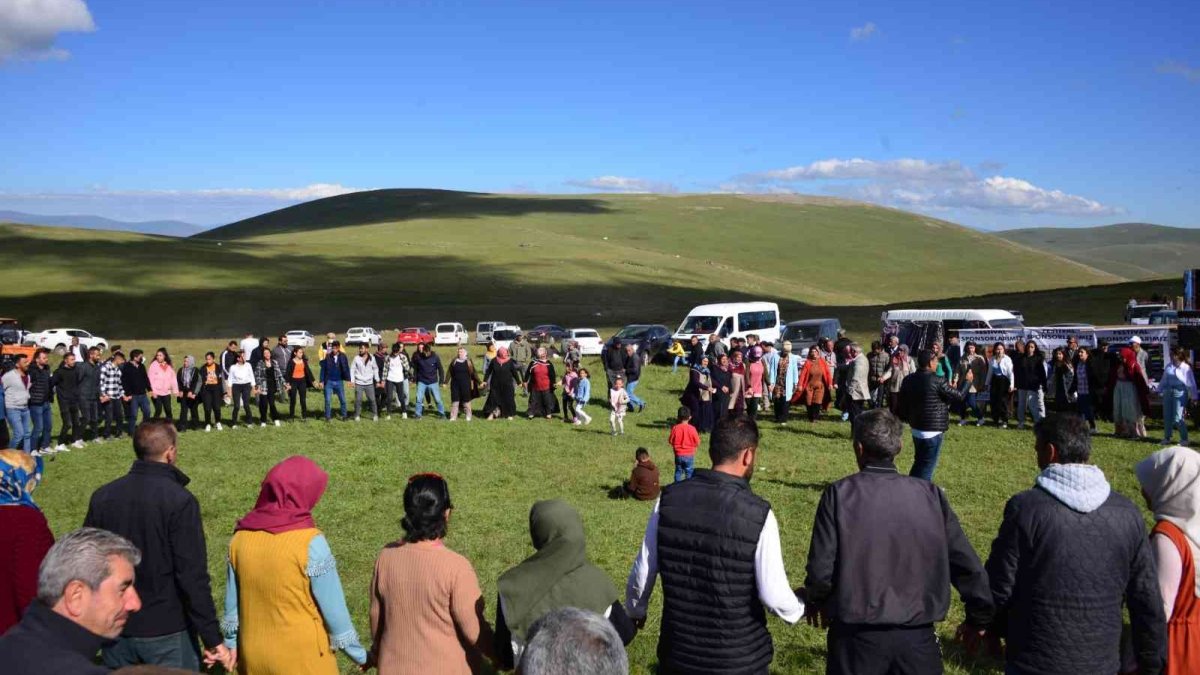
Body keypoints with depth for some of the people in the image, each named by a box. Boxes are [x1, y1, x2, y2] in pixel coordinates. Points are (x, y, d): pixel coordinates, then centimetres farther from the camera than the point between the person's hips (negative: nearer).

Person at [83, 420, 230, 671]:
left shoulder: (102, 496, -2)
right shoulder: (179, 501, -18)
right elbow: (193, 577, -20)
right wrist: (213, 639, -14)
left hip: (116, 631, 5)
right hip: (166, 632, -5)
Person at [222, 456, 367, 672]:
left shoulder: (242, 537, -5)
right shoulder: (310, 543, -20)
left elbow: (232, 605, 5)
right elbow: (333, 608, -14)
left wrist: (231, 645, 20)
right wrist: (359, 655, -2)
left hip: (254, 657, 5)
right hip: (303, 659, -5)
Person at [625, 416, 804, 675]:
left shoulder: (669, 499, -10)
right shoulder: (758, 514, -19)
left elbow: (642, 573, -1)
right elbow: (774, 597, -15)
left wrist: (635, 610, 19)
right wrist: (799, 609, 8)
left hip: (678, 653, 2)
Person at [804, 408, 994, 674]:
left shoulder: (839, 494, -11)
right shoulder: (930, 495, -4)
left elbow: (821, 568, -12)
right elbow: (967, 564, 0)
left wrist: (814, 600, 10)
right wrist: (980, 619, 15)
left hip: (857, 635, -1)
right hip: (917, 635, 1)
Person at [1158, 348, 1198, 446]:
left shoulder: (1186, 368, -5)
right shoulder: (1168, 366, 10)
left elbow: (1191, 383, -4)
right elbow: (1163, 380, 18)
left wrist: (1193, 396, -7)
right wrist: (1160, 391, 18)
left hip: (1180, 393, -6)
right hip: (1168, 392, 6)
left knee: (1178, 418, -8)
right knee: (1167, 416, 9)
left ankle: (1184, 439, 4)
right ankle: (1167, 438, 19)